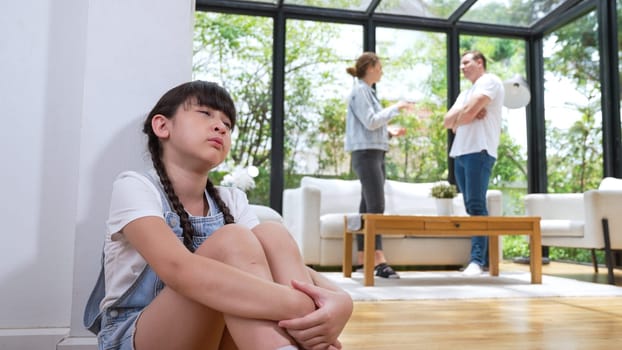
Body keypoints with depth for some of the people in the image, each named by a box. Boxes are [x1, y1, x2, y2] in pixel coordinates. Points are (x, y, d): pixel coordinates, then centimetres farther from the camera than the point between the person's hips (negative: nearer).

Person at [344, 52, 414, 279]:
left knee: (368, 207, 6)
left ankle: (362, 258, 9)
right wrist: (395, 107, -7)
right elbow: (370, 122, -15)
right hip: (366, 154, -10)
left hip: (375, 154, 10)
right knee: (376, 207, -17)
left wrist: (390, 131, 12)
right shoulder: (359, 90, -6)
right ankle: (379, 261, -20)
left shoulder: (367, 91, 23)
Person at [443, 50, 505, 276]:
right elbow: (447, 121, 15)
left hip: (479, 151, -9)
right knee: (472, 207, 6)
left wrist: (457, 122, 7)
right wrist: (466, 113, -3)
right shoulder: (465, 93, 28)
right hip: (460, 153, 9)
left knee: (476, 205, -15)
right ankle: (486, 257, 11)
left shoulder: (489, 81, 1)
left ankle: (477, 259, -18)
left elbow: (469, 112, -13)